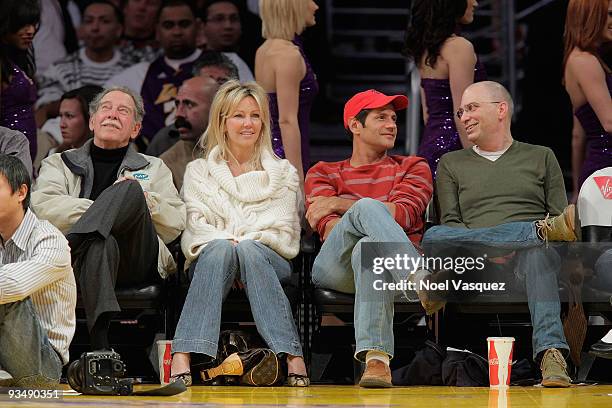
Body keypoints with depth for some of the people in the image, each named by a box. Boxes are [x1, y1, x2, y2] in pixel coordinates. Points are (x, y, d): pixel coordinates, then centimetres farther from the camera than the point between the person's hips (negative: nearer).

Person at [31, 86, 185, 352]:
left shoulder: (154, 168, 32)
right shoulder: (58, 163, 28)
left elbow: (175, 226, 15)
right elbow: (42, 207, 5)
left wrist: (144, 201, -4)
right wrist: (110, 209, -3)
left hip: (137, 262, 1)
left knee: (130, 189, -28)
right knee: (101, 243, -41)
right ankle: (100, 346, -57)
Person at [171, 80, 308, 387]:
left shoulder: (282, 173, 20)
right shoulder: (198, 171, 20)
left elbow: (285, 232, 8)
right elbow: (195, 226, 5)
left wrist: (245, 244, -10)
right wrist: (225, 242, -16)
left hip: (267, 260, 0)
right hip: (210, 257, 0)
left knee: (248, 250, -36)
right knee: (221, 249, -37)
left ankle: (293, 359, -49)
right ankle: (181, 360, -52)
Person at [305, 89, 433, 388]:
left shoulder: (412, 167, 28)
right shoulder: (323, 173, 29)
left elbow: (403, 214, 5)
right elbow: (328, 227, 8)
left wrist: (340, 203, 3)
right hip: (335, 269, 0)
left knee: (368, 247, -41)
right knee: (367, 207, -34)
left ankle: (376, 357, -61)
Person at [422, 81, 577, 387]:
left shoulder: (541, 157, 24)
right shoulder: (452, 164, 25)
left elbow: (561, 215, 16)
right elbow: (451, 224, 11)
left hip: (529, 253, -1)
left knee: (537, 252, -40)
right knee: (433, 237, -32)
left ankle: (551, 354, -56)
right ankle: (547, 230, -40)